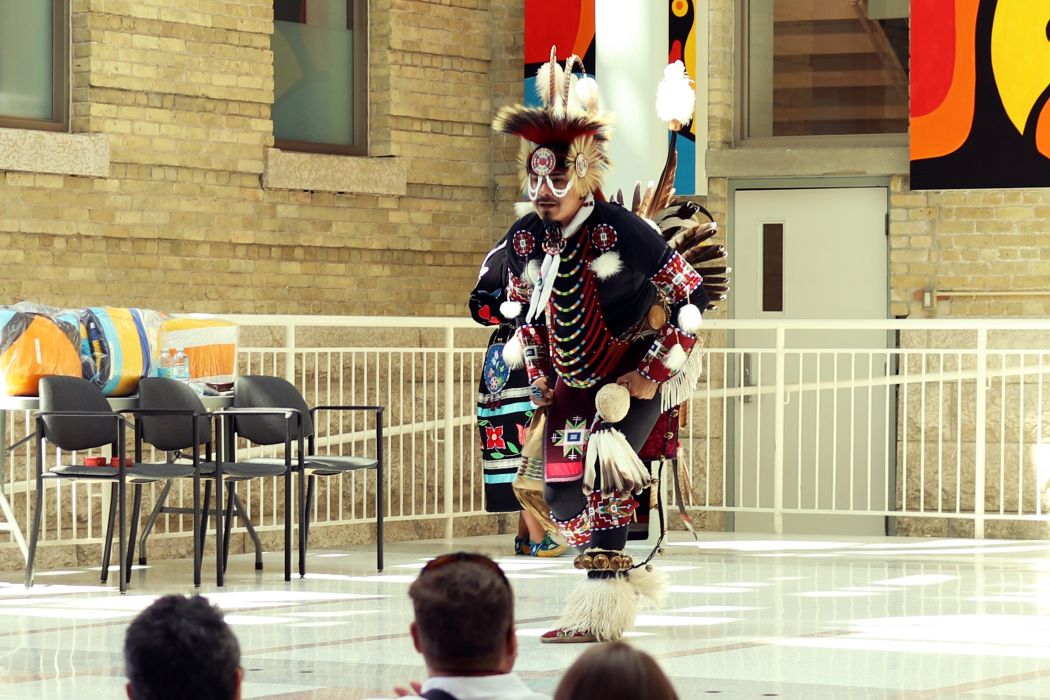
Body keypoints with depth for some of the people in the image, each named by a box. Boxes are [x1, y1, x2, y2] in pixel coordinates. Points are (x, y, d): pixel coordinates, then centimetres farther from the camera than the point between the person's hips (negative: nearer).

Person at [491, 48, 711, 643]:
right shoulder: (524, 240, -7)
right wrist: (539, 376, 7)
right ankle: (627, 572, 27)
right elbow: (520, 309, 13)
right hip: (571, 384, 6)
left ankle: (602, 609, -12)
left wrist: (650, 374, -18)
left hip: (635, 376, -6)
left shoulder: (620, 231, -24)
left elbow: (693, 294, -18)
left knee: (604, 466, -21)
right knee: (562, 493, 2)